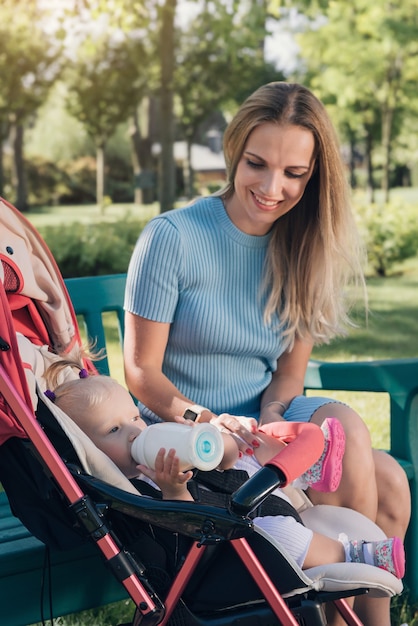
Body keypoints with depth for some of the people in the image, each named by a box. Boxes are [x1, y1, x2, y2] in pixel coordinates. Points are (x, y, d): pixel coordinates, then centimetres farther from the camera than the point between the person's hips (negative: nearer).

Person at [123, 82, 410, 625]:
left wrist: (272, 415, -14)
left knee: (390, 484, -23)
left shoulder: (302, 249, 5)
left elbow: (291, 368, 8)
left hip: (268, 420, 5)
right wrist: (208, 421, -26)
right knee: (345, 431, -27)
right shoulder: (172, 238, -11)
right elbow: (142, 371, -9)